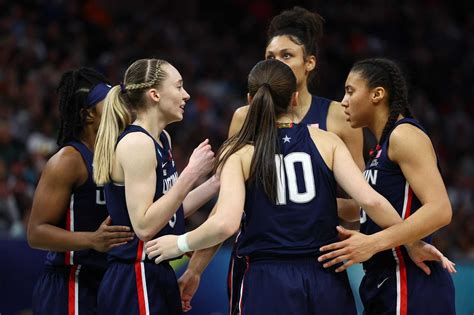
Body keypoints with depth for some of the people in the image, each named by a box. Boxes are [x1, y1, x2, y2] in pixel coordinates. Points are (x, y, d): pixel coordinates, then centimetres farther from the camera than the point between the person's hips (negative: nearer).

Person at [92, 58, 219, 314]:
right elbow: (144, 226, -22)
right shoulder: (136, 142, -15)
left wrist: (217, 181, 13)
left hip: (158, 278, 10)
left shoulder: (162, 140, 13)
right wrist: (191, 173, -20)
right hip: (136, 285, -10)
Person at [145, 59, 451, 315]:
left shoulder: (239, 153, 0)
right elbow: (370, 200, -6)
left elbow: (225, 223, -14)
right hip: (327, 279, 2)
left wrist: (181, 244, 3)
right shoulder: (325, 141, 4)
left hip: (270, 283, -2)